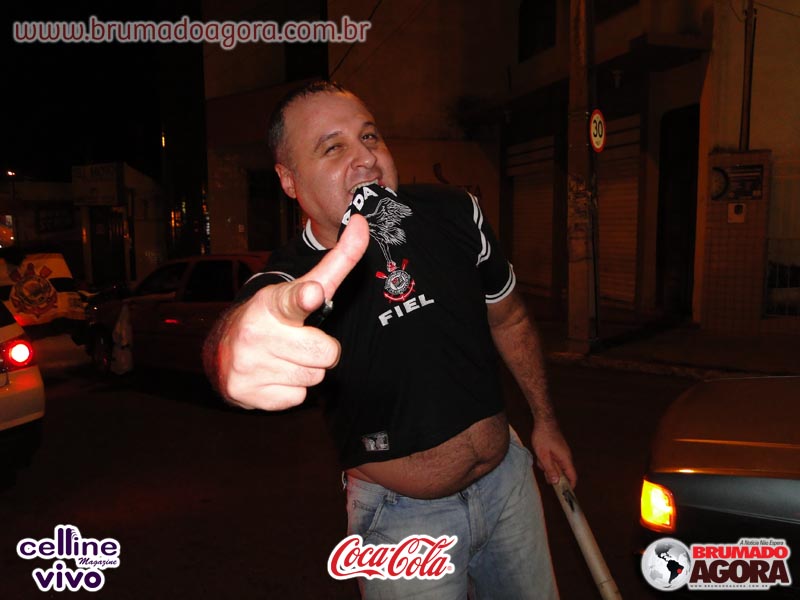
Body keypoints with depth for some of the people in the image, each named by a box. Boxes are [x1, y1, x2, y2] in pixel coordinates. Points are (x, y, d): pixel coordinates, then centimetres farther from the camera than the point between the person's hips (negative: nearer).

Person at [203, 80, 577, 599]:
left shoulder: (455, 213, -11)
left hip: (509, 475, 5)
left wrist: (545, 419, 10)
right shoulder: (289, 279, -22)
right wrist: (236, 346, -71)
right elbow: (244, 326, -47)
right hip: (404, 516, -4)